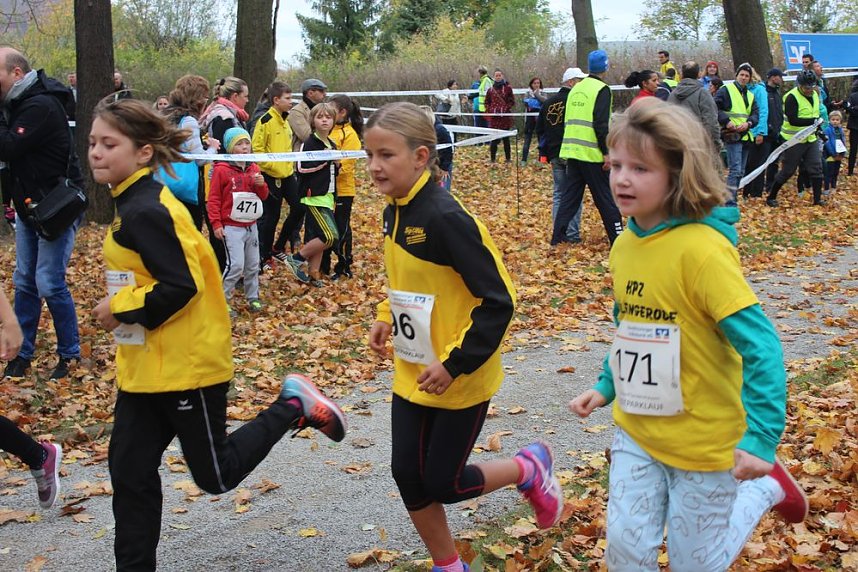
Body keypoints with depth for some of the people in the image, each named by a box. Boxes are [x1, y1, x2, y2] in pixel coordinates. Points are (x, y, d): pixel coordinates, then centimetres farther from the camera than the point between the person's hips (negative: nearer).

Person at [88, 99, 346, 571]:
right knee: (129, 472, 11)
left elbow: (179, 287, -27)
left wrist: (117, 308, -16)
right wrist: (121, 309, 8)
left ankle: (292, 407, 18)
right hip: (145, 365, 10)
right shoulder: (133, 202, 9)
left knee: (216, 475, 5)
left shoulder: (144, 211, -21)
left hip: (186, 365, -9)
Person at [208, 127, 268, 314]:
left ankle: (253, 298, 24)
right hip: (232, 227, -6)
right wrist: (216, 224, -12)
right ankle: (222, 300, 0)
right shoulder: (221, 170, -9)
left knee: (253, 265, 11)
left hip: (251, 226, 6)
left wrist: (261, 185, -8)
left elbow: (263, 196, 14)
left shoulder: (254, 168, 9)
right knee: (236, 265, -13)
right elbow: (214, 199, -8)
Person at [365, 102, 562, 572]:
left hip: (459, 379, -8)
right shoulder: (395, 211, 1)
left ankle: (530, 468, 28)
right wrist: (386, 319, 4)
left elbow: (498, 300, -24)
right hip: (412, 374, 8)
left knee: (443, 483, 3)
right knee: (407, 474, 9)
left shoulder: (444, 217, -24)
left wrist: (456, 363, -23)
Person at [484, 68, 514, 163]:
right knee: (494, 139, -2)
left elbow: (512, 101, 4)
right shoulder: (491, 89, 9)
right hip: (494, 117, 1)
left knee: (506, 138, 5)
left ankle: (508, 158, 11)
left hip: (505, 116, -1)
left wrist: (506, 109, -10)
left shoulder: (507, 88, 2)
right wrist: (490, 110, 0)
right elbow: (487, 102, 16)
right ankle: (493, 158, 5)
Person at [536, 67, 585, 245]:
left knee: (558, 194, 12)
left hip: (555, 156, 6)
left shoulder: (548, 102, 10)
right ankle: (572, 234, -1)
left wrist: (545, 152, 20)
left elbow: (539, 129, 15)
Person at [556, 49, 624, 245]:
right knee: (605, 199, 0)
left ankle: (557, 239, 8)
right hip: (592, 154, -6)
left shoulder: (575, 89, 15)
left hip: (571, 151, 6)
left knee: (570, 196, 11)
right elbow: (601, 124, -17)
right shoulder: (602, 90, -7)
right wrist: (606, 152, -15)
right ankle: (618, 240, 5)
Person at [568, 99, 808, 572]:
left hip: (704, 443, -6)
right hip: (636, 432, 6)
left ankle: (765, 488, 32)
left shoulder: (702, 248, -23)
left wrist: (761, 436, -28)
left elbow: (760, 344, -25)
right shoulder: (624, 245, 0)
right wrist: (606, 386, 10)